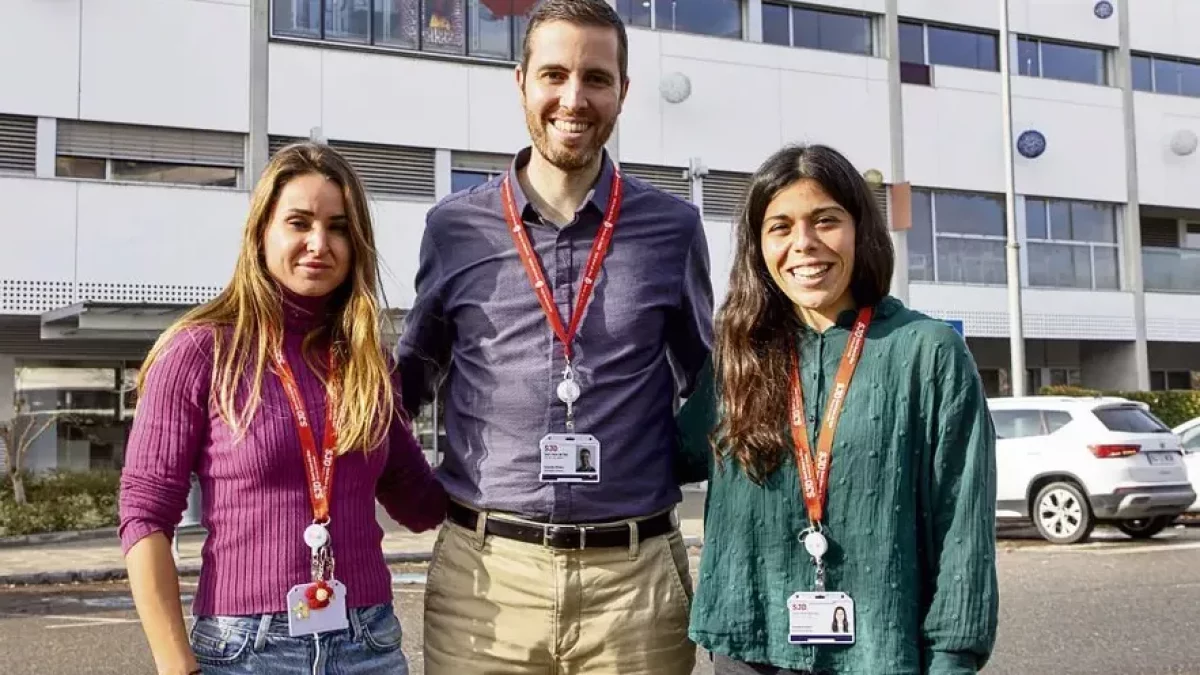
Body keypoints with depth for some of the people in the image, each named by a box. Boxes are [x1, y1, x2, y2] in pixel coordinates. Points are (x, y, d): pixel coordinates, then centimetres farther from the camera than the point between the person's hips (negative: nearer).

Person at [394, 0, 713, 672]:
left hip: (637, 574, 0)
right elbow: (412, 380, 15)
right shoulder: (454, 227, 3)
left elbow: (706, 385, 15)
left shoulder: (673, 227, 3)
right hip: (484, 572, 0)